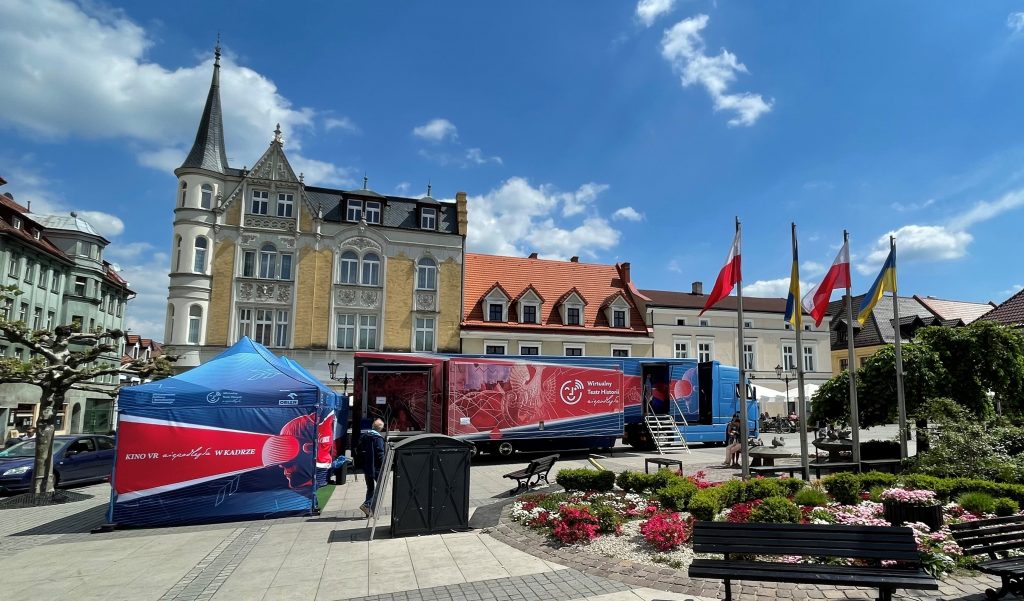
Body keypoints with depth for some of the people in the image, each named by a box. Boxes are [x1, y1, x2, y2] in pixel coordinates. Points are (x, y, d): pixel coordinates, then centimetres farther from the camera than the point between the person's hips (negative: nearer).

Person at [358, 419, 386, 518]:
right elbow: (380, 453, -18)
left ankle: (370, 511, 16)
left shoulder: (364, 436, 9)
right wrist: (383, 465, -9)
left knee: (370, 487, 16)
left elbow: (360, 451, 14)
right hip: (376, 466, -8)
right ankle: (367, 505, -13)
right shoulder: (378, 437, -14)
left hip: (366, 466, 8)